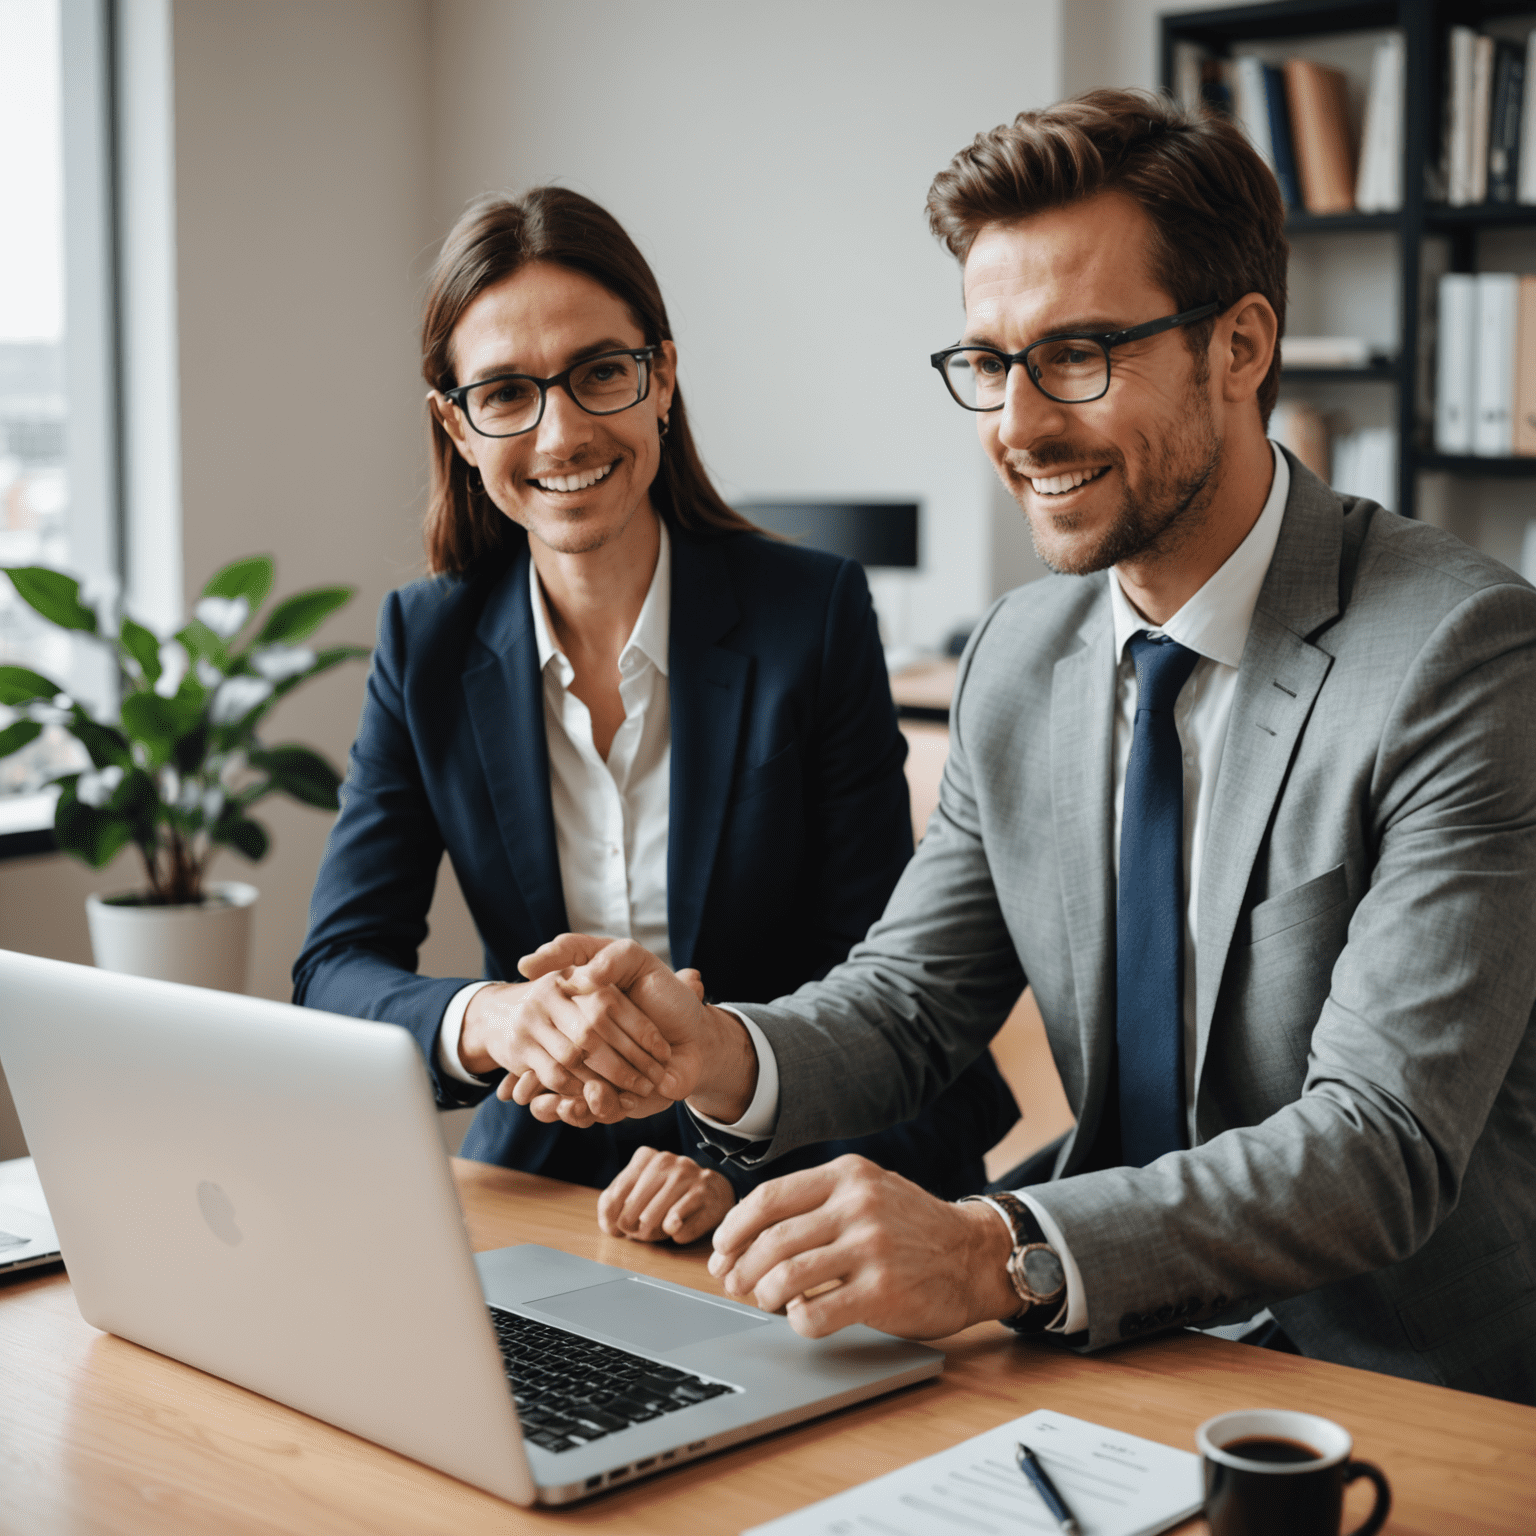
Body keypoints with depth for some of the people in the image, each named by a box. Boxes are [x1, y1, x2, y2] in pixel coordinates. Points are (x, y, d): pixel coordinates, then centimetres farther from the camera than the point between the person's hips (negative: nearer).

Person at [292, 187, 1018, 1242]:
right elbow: (336, 971, -3)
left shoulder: (816, 613, -5)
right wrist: (480, 1021, -24)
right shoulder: (427, 643, 3)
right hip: (546, 1183, 2)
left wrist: (744, 1164, -24)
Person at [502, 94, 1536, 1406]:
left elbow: (1384, 1141, -25)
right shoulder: (1022, 655, 3)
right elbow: (910, 1004, 4)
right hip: (1124, 1345, 5)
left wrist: (1000, 1254, -37)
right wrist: (717, 1054, -18)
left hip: (1411, 1400, -5)